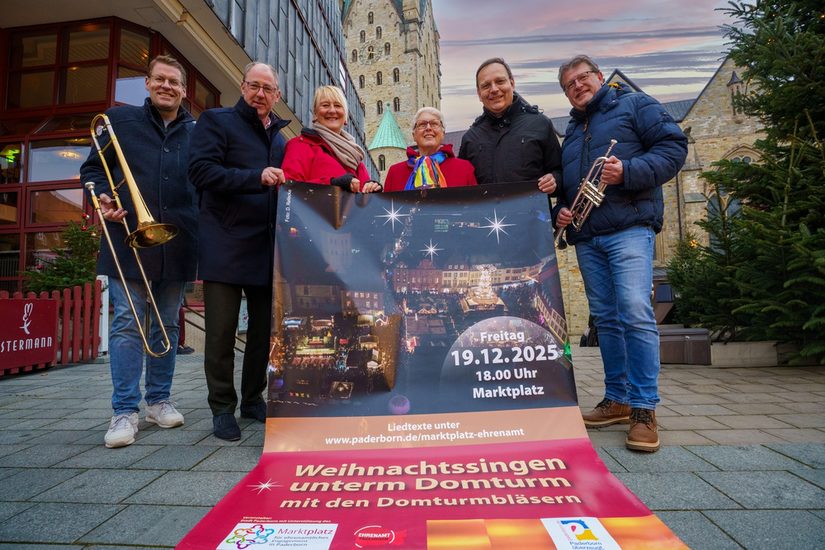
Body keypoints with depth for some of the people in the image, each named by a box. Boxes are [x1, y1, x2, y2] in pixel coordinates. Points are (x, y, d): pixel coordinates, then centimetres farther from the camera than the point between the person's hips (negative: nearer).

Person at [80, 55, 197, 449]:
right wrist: (103, 198, -9)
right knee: (127, 323, -3)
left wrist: (200, 224, -2)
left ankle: (159, 400, 21)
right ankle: (125, 410, 4)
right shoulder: (120, 119, 10)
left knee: (167, 324, 9)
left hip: (177, 244, 2)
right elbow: (92, 167, 11)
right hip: (129, 238, -1)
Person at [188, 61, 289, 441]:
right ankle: (222, 408, 14)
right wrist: (256, 178, -21)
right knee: (221, 331, 0)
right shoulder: (216, 121, 4)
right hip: (225, 244, -5)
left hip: (267, 246, 5)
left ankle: (253, 400, 24)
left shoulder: (280, 136, 19)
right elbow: (201, 171, -11)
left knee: (265, 327, 9)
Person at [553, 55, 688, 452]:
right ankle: (617, 400, 15)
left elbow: (674, 146, -2)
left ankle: (644, 409, -8)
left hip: (629, 228, -6)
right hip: (586, 238, 6)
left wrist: (628, 171, -17)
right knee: (606, 319, 7)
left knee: (635, 313, -16)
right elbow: (564, 185, 30)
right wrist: (560, 211, 9)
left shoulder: (634, 105, 9)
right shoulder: (571, 131, 26)